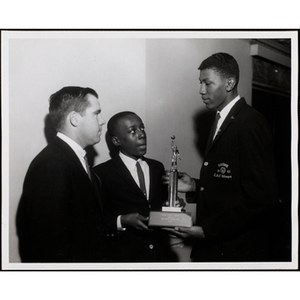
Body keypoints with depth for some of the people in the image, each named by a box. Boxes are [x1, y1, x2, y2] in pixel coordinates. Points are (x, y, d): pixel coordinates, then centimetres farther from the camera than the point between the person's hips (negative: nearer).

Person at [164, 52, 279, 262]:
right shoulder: (222, 122, 13)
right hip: (211, 245, 8)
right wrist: (195, 187, 2)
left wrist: (207, 230, -20)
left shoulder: (250, 123, -14)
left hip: (238, 249, -8)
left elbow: (262, 197, -20)